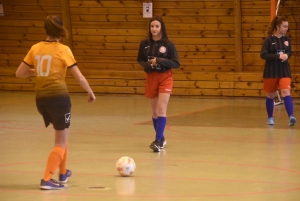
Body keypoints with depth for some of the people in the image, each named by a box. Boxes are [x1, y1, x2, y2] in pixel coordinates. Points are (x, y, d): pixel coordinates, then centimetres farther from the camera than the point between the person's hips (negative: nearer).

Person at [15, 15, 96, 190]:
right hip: (59, 97, -6)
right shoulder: (63, 50, -7)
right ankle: (47, 180, -6)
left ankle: (63, 173, 33)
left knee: (61, 135, 26)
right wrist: (91, 93, 11)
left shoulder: (35, 48, 5)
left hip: (41, 98, 6)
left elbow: (19, 73, 9)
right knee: (62, 142, 4)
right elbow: (79, 77, -5)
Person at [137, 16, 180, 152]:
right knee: (154, 111, 11)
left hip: (165, 78, -3)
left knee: (161, 109, -15)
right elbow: (140, 60, 11)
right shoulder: (145, 43, -2)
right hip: (151, 78, 3)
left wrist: (159, 61, -22)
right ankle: (161, 139, 28)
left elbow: (176, 64, -8)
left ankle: (158, 141, -19)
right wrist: (147, 65, -12)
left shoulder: (168, 44, -9)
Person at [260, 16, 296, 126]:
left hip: (284, 71, 2)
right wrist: (278, 56, -23)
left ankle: (291, 117, -26)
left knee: (286, 92, -15)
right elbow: (263, 55, -15)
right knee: (270, 95, 11)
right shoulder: (269, 39, -11)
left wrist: (287, 56, -10)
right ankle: (270, 118, 27)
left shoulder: (286, 39, 2)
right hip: (271, 72, -2)